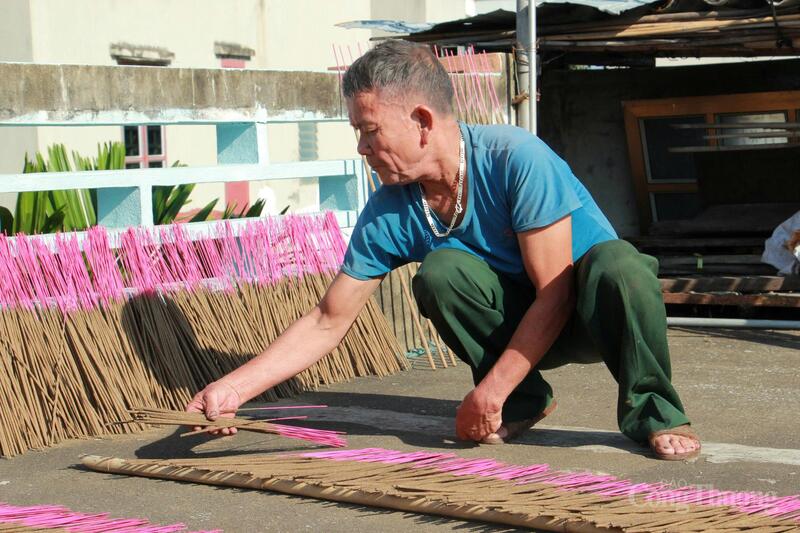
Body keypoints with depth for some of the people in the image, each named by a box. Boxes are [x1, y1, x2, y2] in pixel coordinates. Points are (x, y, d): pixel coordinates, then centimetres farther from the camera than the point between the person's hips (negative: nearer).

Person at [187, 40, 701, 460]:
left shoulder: (517, 159, -27)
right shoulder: (389, 214, -11)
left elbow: (554, 295, -24)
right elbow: (327, 324, -6)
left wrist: (490, 390, -24)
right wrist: (232, 389, -15)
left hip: (594, 311, -4)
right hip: (520, 320, 4)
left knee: (614, 261, -39)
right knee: (439, 271, -26)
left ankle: (649, 409, -14)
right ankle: (524, 402, -4)